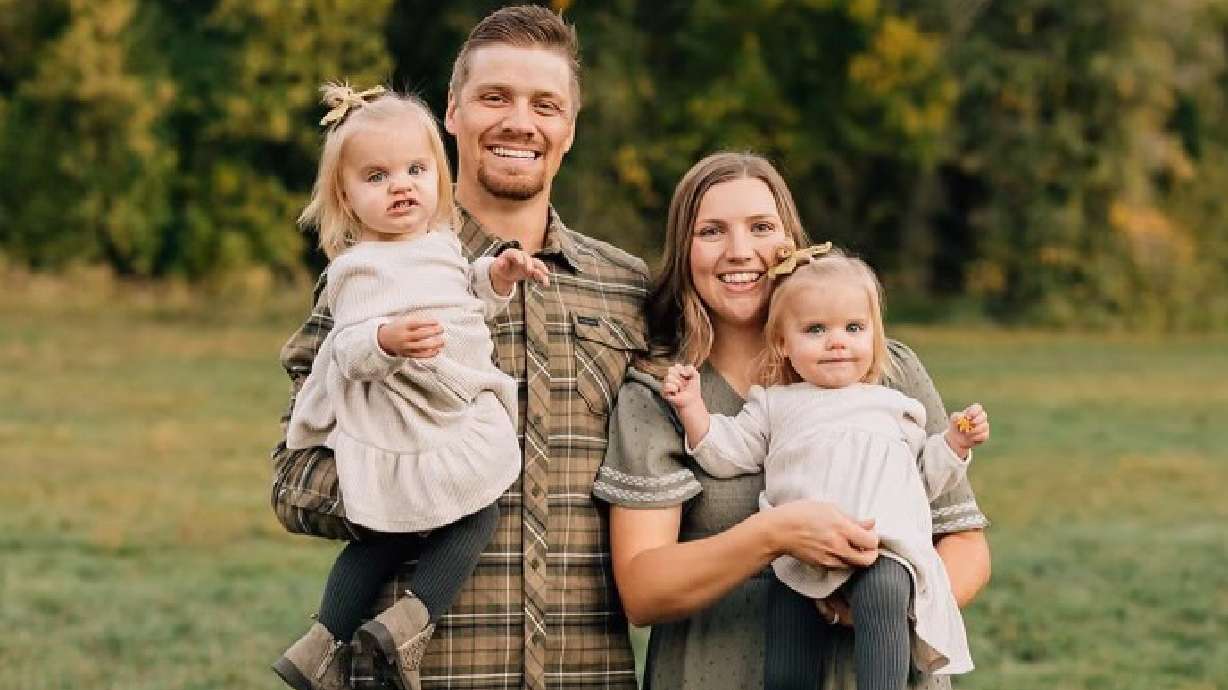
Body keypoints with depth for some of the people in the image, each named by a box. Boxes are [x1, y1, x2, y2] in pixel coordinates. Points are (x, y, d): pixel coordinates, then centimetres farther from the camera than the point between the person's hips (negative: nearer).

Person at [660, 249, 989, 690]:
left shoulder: (892, 407, 27)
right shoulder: (775, 405, 24)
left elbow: (924, 478, 32)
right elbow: (727, 454, 17)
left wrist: (956, 442, 17)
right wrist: (691, 407, 5)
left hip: (885, 553, 0)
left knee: (881, 593, -35)